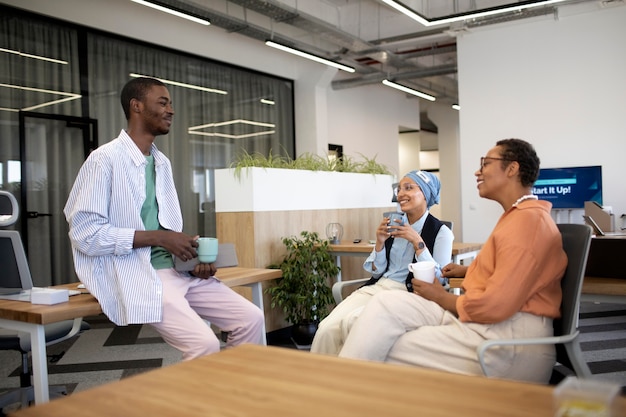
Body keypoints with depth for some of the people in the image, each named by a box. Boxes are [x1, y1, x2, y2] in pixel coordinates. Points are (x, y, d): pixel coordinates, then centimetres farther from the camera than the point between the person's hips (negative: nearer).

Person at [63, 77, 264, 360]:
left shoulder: (163, 163, 15)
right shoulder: (105, 159, -8)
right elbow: (84, 233, -15)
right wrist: (157, 237, -17)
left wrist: (195, 257, -2)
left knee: (251, 318, -3)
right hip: (135, 276, -7)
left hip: (176, 270, 7)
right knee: (204, 344, -24)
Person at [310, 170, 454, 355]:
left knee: (352, 321, -31)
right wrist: (380, 242, -3)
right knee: (327, 328, -23)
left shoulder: (441, 232, 0)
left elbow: (440, 279, -9)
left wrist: (417, 242, -14)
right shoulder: (393, 225, 13)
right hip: (376, 287, 5)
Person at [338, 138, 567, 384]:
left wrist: (442, 298, -5)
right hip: (484, 321, 9)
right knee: (385, 305, -6)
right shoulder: (516, 216, 19)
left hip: (510, 340, -9)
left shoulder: (528, 219, -14)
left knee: (386, 352, -13)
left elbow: (495, 305, -21)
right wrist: (469, 270, 23)